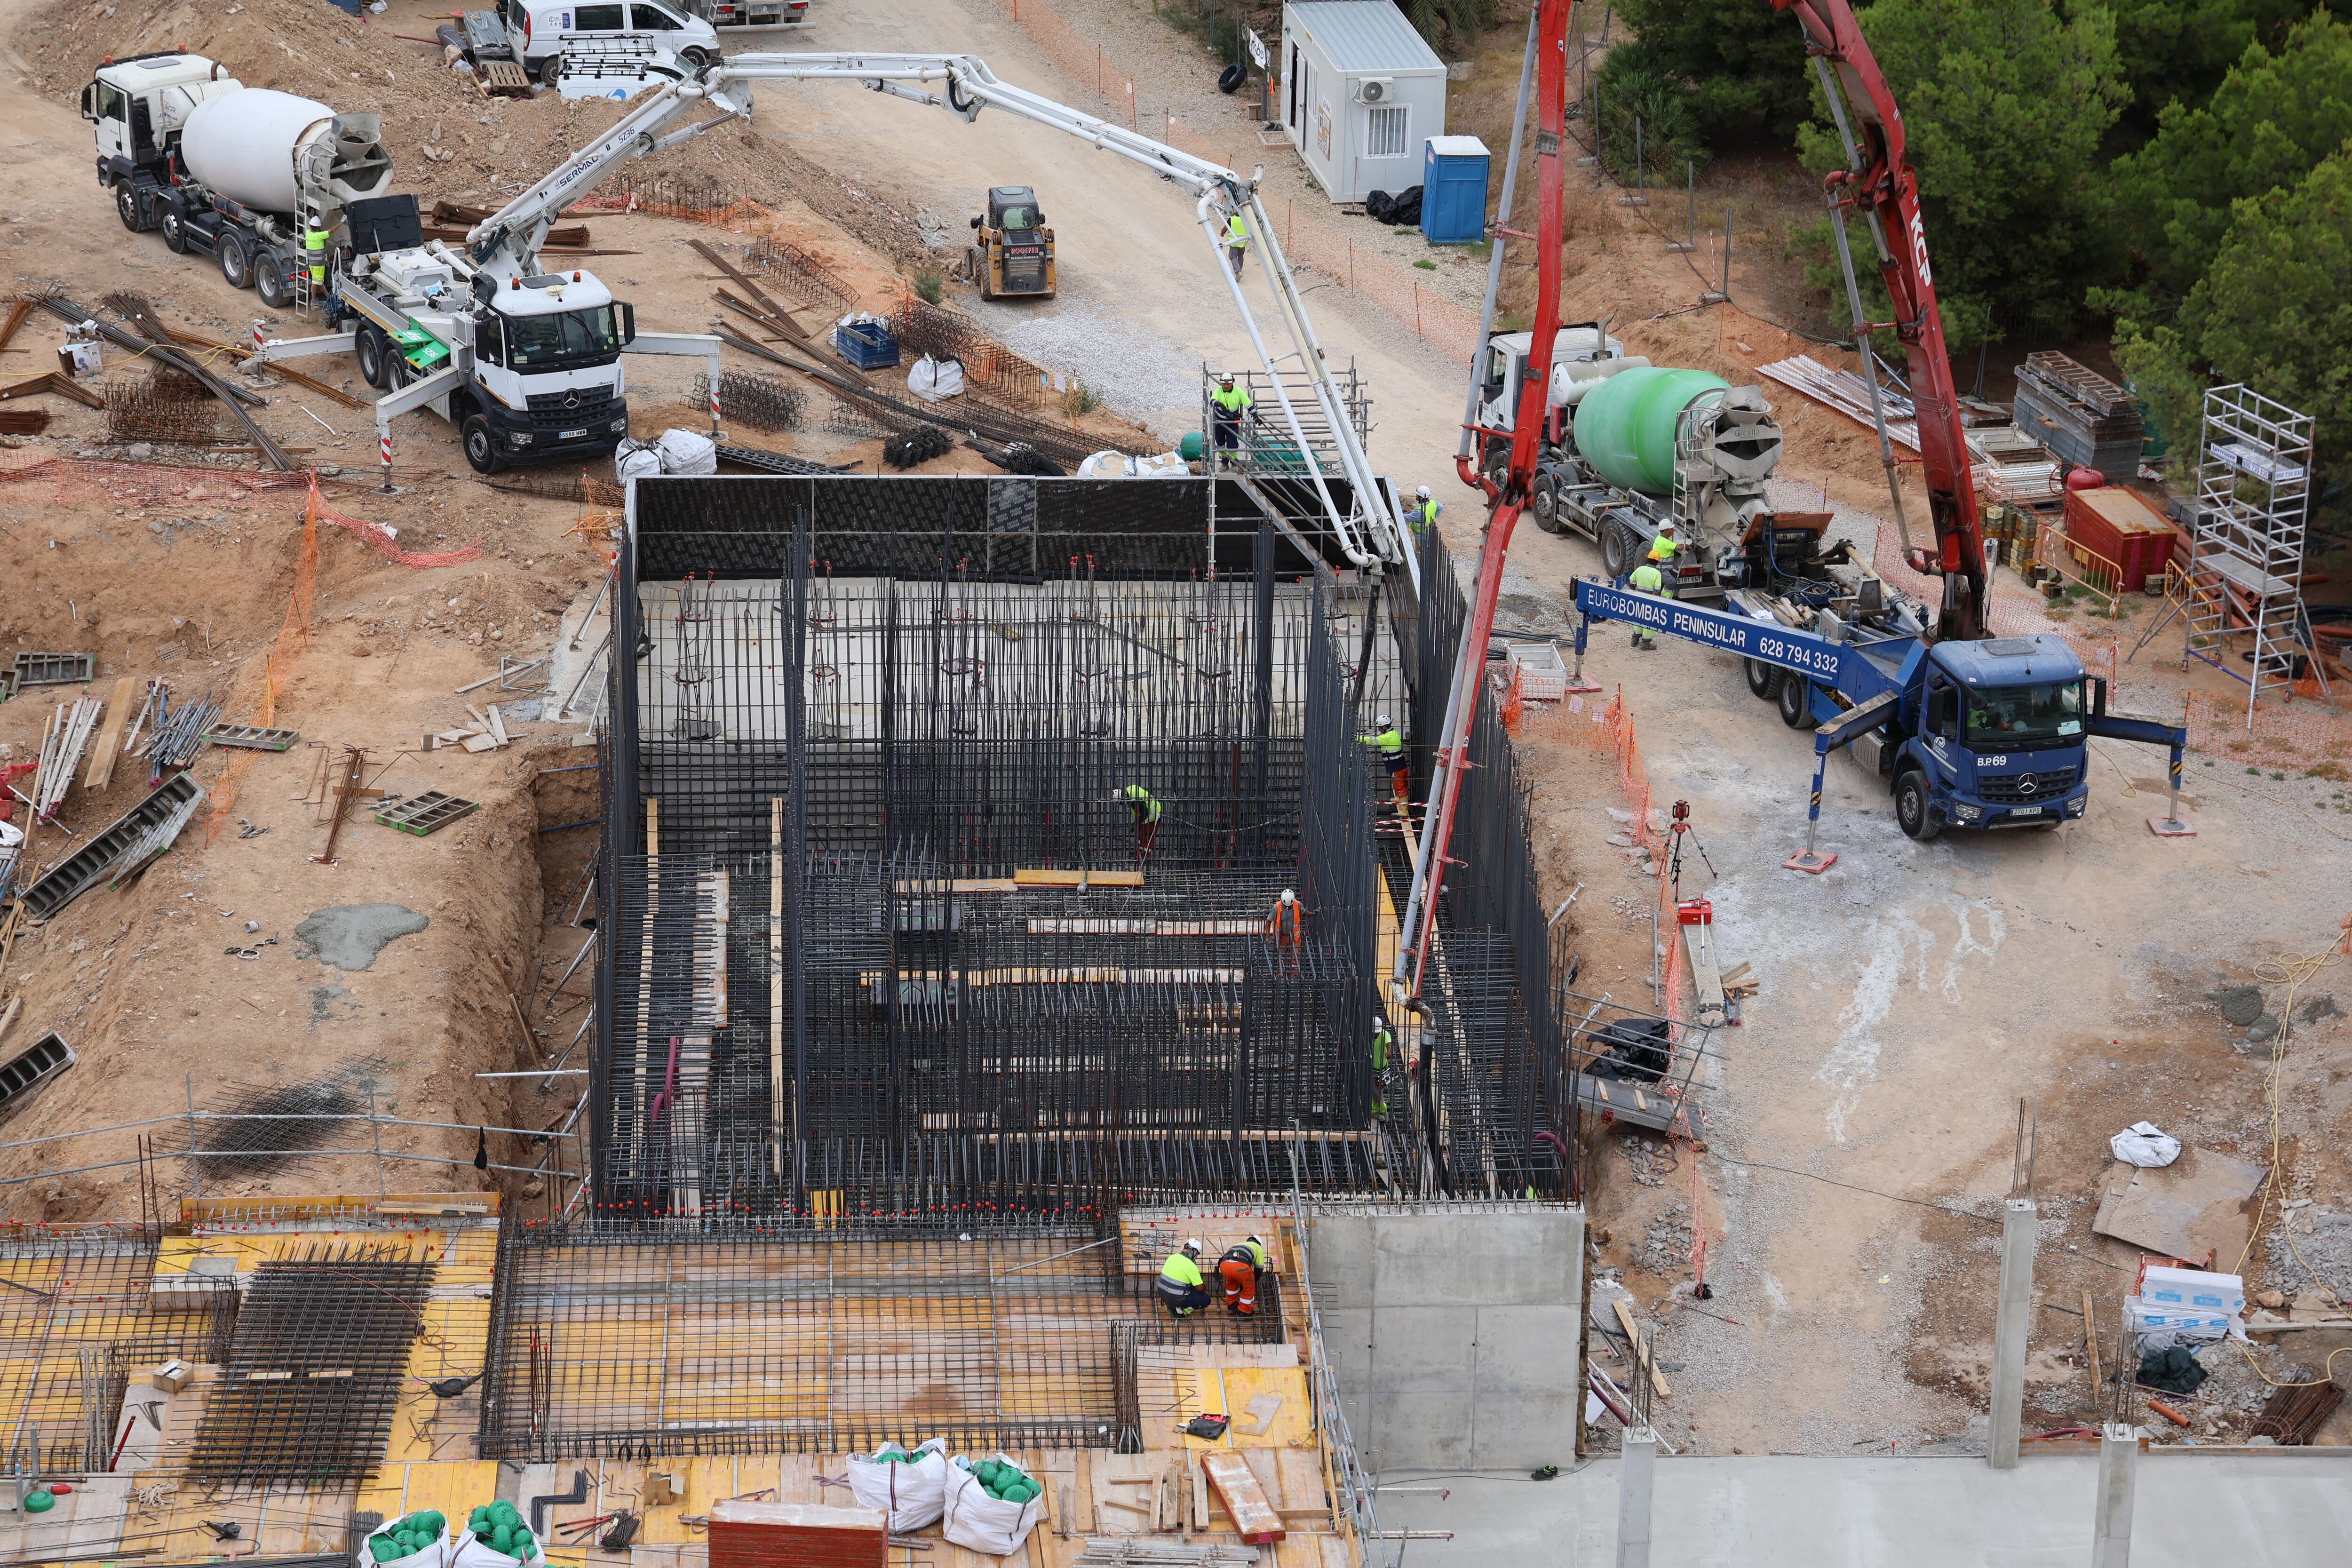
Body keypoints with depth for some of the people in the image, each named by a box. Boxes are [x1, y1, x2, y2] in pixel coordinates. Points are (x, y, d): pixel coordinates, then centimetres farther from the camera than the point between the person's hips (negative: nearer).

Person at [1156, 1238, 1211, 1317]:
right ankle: (1180, 1310, -1)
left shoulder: (1172, 1257, 2)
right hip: (1176, 1299, -7)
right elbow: (1200, 1288, -10)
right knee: (1206, 1300, 5)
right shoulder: (1191, 1266, -17)